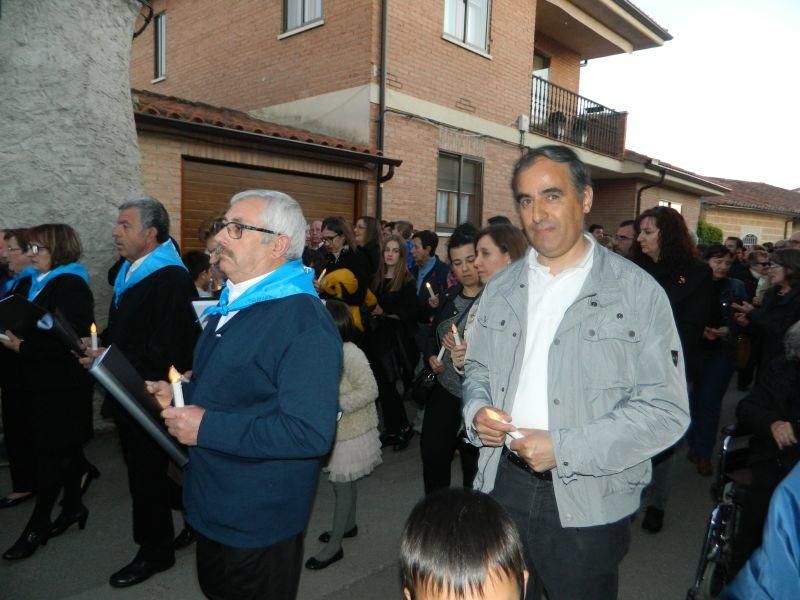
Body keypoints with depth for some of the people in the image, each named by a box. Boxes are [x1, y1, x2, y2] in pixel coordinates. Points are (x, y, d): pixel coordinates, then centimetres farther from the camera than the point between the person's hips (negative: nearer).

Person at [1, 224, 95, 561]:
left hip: (62, 384, -9)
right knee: (65, 448, 16)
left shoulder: (69, 285, -16)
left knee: (50, 451, 0)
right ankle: (73, 507, 27)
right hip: (43, 381, 9)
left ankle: (39, 523, 10)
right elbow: (35, 328, 17)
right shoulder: (41, 283, 13)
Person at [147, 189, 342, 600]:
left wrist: (206, 427, -27)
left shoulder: (305, 322, -26)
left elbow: (311, 432, -32)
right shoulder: (232, 302, 6)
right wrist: (179, 395, 3)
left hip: (258, 522, -9)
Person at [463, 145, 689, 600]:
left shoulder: (637, 291, -10)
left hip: (588, 506, -4)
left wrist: (564, 448, -19)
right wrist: (477, 410, -7)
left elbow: (665, 409, -13)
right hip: (503, 484, 4)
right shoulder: (501, 288, 6)